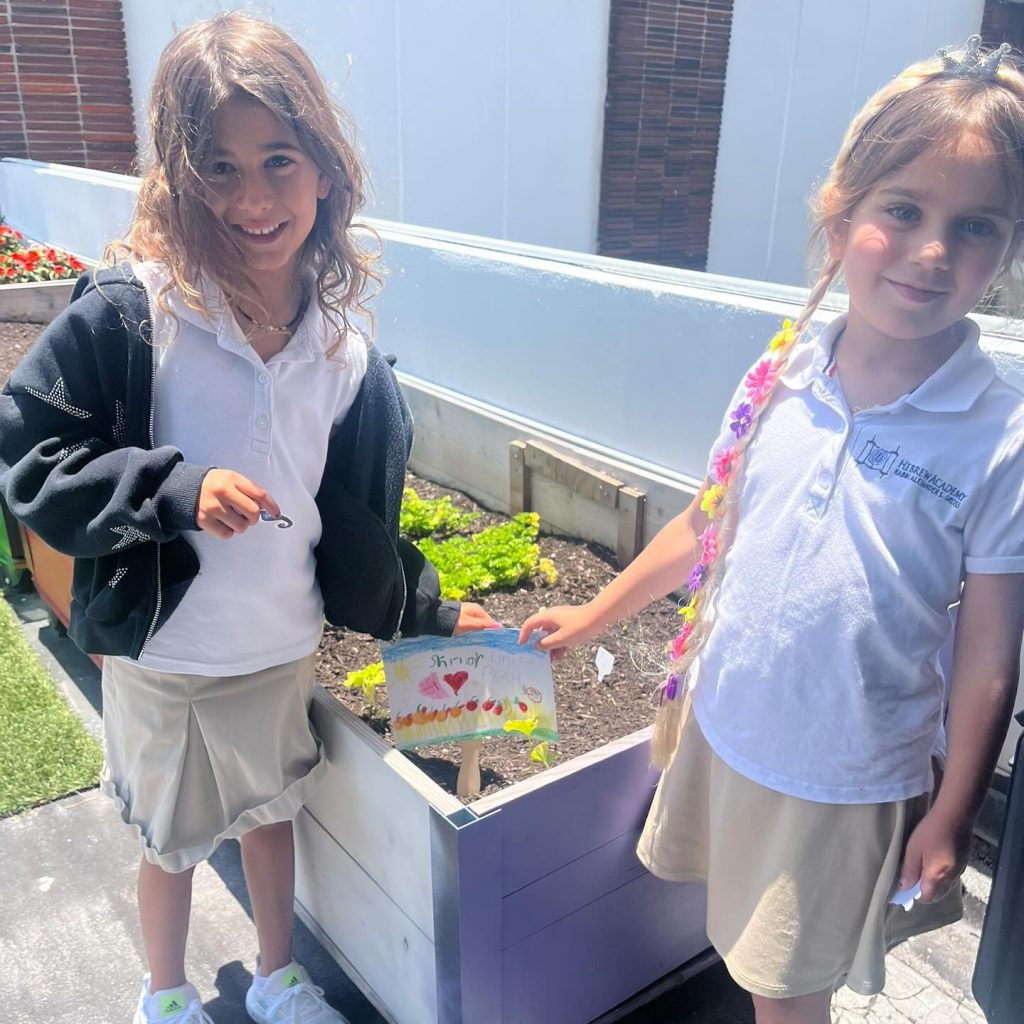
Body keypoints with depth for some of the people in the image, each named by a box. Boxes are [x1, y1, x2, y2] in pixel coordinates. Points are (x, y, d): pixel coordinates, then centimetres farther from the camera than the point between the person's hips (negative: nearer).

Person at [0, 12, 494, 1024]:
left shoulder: (344, 350, -7)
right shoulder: (128, 314, -20)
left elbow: (354, 521, 3)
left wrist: (429, 614, 6)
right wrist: (174, 490, -27)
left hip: (282, 652, 3)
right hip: (163, 659, -3)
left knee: (270, 813, 25)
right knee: (171, 841, 21)